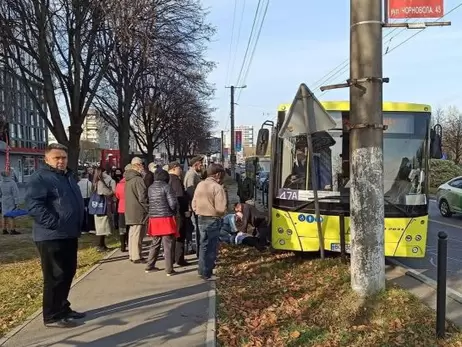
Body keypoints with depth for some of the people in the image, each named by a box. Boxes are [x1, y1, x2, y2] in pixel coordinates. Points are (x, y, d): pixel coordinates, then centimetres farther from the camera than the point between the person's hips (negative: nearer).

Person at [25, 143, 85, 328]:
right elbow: (33, 204, -22)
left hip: (69, 235, 9)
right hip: (51, 236, -9)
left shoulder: (68, 176, 17)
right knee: (55, 276, -4)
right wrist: (54, 223, -24)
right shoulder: (40, 177, -11)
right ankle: (52, 316, 7)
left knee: (68, 273, 16)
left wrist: (77, 225, 19)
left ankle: (62, 308, 29)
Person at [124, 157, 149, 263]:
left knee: (132, 233, 17)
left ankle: (132, 254, 26)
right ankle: (136, 257, 3)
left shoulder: (128, 179, 10)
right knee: (137, 234, -2)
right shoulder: (138, 179, -18)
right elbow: (142, 197, -18)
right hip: (138, 210, -9)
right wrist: (148, 207, -8)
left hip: (130, 210, 9)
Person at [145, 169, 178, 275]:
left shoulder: (150, 188, 10)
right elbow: (173, 203, -13)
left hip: (153, 219, 6)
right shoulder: (166, 187, -9)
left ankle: (150, 266, 24)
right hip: (166, 219, -6)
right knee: (168, 245, -1)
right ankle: (169, 270, 2)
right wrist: (174, 212, 4)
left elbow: (150, 202, 13)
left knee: (155, 244, 18)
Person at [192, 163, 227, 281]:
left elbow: (194, 204, 8)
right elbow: (221, 208, -21)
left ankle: (202, 270, 30)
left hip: (201, 219, 7)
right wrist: (225, 203, -1)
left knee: (204, 245, 20)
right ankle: (207, 273, 11)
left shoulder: (200, 185, 5)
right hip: (213, 220, -7)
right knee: (211, 247, 4)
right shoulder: (217, 187, -17)